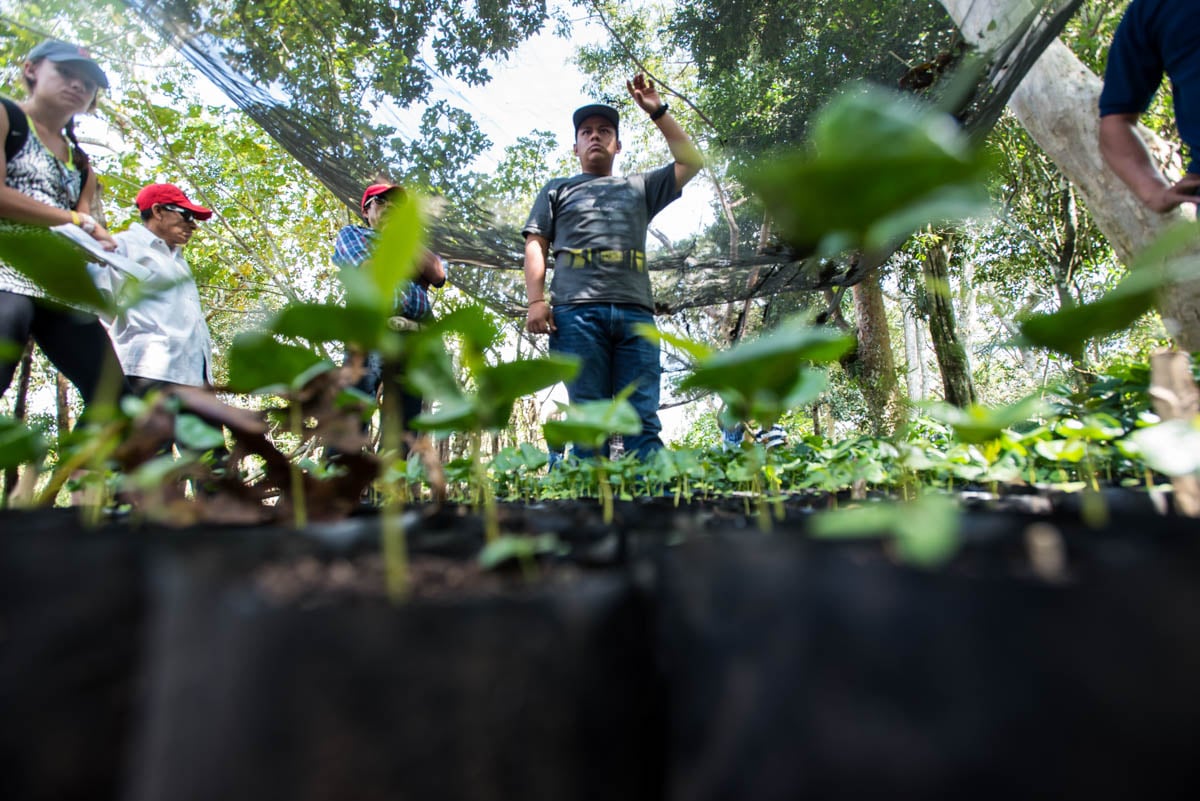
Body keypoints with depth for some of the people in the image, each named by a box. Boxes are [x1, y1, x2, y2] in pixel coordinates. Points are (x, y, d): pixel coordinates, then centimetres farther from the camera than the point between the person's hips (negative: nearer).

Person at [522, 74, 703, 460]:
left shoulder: (639, 186, 32)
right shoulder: (558, 189, 27)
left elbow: (691, 162, 26)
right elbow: (535, 245, 14)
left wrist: (658, 112, 22)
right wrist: (536, 300, -2)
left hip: (636, 313, 2)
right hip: (577, 312, -1)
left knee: (643, 422, -8)